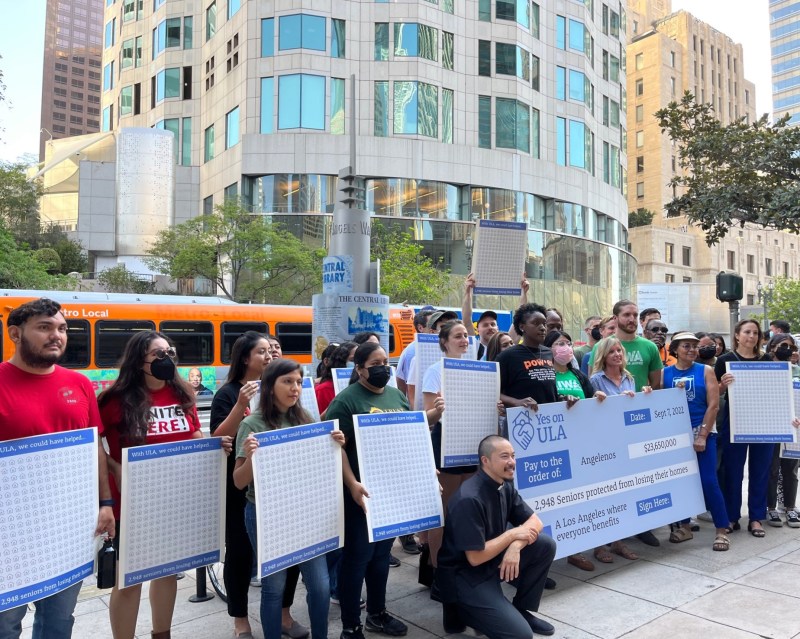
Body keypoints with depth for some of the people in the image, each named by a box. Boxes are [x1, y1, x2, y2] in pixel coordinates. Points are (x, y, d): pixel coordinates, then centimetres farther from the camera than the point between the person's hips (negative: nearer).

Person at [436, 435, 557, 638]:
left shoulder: (505, 486, -1)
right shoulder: (470, 499, -28)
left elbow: (535, 522, 2)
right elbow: (475, 558, -26)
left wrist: (515, 546, -19)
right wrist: (513, 534, -16)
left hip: (494, 559, 8)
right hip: (464, 575, -8)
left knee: (546, 545, -5)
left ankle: (521, 611, 11)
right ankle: (460, 609, 6)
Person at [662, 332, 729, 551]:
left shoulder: (705, 371, 0)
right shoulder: (665, 373, 3)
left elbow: (713, 405, -5)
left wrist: (702, 436, -10)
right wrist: (675, 392, -15)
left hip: (703, 433, -2)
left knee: (708, 481, -5)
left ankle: (722, 530, 7)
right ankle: (685, 525, 21)